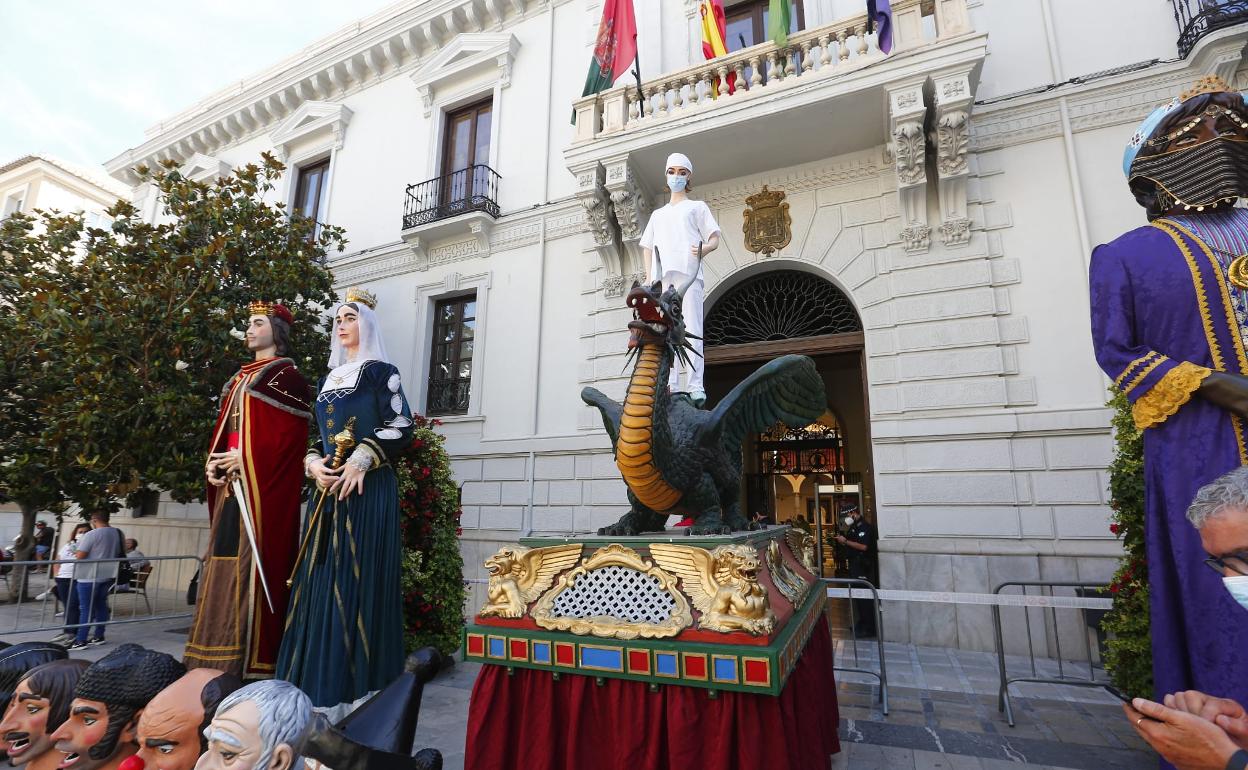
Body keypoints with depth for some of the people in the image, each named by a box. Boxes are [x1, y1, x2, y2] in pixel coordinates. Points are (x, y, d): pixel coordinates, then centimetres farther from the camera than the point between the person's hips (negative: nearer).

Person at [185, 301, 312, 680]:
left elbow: (292, 434, -12)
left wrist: (245, 457, -15)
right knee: (225, 559, 8)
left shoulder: (287, 375, -2)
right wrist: (213, 462, 3)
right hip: (231, 481, 8)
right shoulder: (241, 377, 22)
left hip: (262, 482, -8)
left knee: (251, 562, -10)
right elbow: (223, 427, 20)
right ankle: (220, 660, 15)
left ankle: (253, 660, -5)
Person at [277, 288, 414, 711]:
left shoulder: (380, 371, 0)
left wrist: (360, 461, -18)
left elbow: (400, 427, -10)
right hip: (326, 490, 7)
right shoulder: (328, 379, 20)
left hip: (368, 489, -7)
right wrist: (313, 463, -1)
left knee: (357, 579, -6)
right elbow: (316, 434, 19)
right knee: (321, 581, 8)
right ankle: (315, 684, 18)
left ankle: (359, 686, 3)